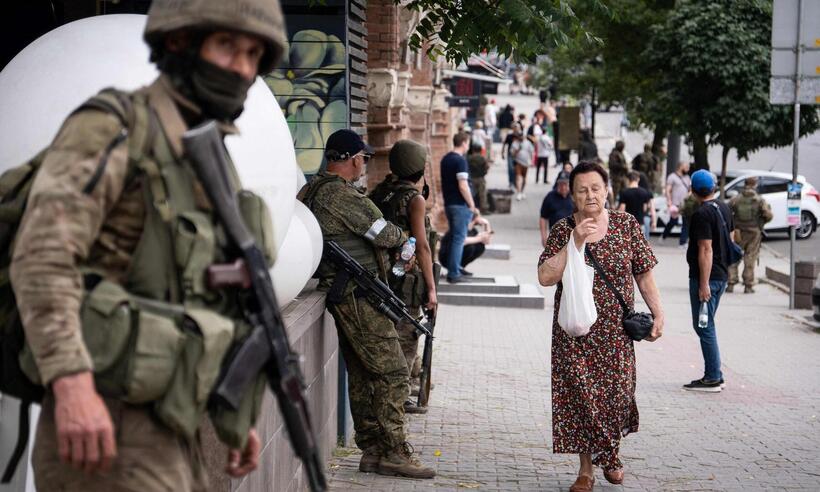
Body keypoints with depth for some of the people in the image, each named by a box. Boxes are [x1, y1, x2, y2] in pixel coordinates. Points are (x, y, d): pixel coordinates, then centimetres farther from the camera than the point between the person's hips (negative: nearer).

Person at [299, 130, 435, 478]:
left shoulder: (313, 189, 13)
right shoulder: (342, 194, -18)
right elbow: (384, 234, -13)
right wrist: (403, 238, 9)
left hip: (344, 297, 10)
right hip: (359, 295, -10)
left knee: (362, 375, 13)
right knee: (392, 371, -6)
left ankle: (372, 451, 17)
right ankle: (394, 453, -4)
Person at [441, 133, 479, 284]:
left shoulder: (445, 159, 11)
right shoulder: (460, 160, -16)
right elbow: (463, 186, -21)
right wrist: (472, 206, -13)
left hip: (448, 203, 8)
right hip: (460, 205, -8)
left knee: (455, 237, 17)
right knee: (459, 238, -4)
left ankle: (453, 269, 21)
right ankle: (454, 274, -3)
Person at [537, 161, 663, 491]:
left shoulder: (626, 225, 2)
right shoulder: (562, 231, -1)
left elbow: (644, 274, 6)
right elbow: (545, 277, -12)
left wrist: (658, 314, 1)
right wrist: (575, 243, -18)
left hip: (616, 331, 1)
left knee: (616, 393, 2)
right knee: (580, 395, -1)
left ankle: (610, 455, 29)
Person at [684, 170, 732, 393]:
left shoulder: (702, 214, -17)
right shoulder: (724, 209, 11)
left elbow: (706, 250, -21)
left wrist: (704, 284, -21)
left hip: (705, 276, -9)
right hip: (722, 274, 9)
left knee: (704, 327, -4)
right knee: (707, 326, 16)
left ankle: (712, 378, -3)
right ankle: (714, 375, 19)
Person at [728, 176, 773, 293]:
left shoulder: (735, 199, -5)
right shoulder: (760, 200, -9)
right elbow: (768, 216, -11)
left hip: (738, 234, 1)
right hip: (754, 233, -1)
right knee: (750, 260, 6)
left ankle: (731, 284, 5)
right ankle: (748, 286, 6)